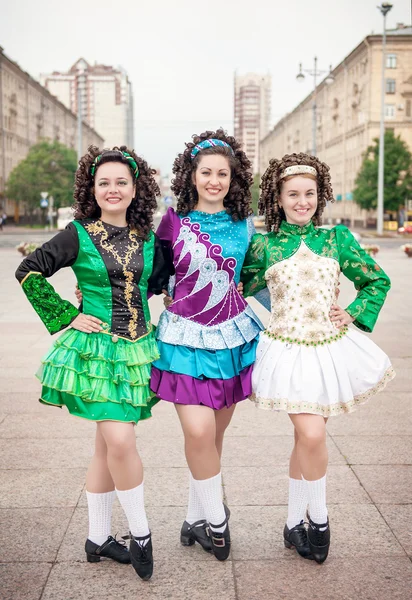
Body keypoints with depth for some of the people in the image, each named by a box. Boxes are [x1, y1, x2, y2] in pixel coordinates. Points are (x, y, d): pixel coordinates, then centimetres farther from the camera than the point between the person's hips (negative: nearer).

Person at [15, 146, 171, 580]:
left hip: (137, 350, 4)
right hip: (95, 349, -4)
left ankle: (98, 538, 25)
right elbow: (28, 272, -5)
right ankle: (140, 533, 9)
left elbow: (163, 282, 20)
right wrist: (66, 317, -7)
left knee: (108, 445, 11)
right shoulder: (79, 234, -5)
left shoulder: (148, 238, 6)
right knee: (120, 442, -13)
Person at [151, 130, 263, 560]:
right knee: (199, 431, -14)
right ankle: (215, 520, 8)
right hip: (184, 336, -2)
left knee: (215, 433, 9)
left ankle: (196, 518, 28)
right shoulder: (173, 221, -3)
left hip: (232, 336, 3)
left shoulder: (243, 225, 4)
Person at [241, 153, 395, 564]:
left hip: (332, 348, 2)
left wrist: (354, 314, 2)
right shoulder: (263, 245, 0)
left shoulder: (336, 238, 4)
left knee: (306, 438, 9)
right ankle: (318, 519, 13)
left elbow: (377, 281, 13)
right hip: (288, 350, -2)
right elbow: (239, 289, 13)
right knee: (312, 435, -12)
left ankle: (294, 522, 27)